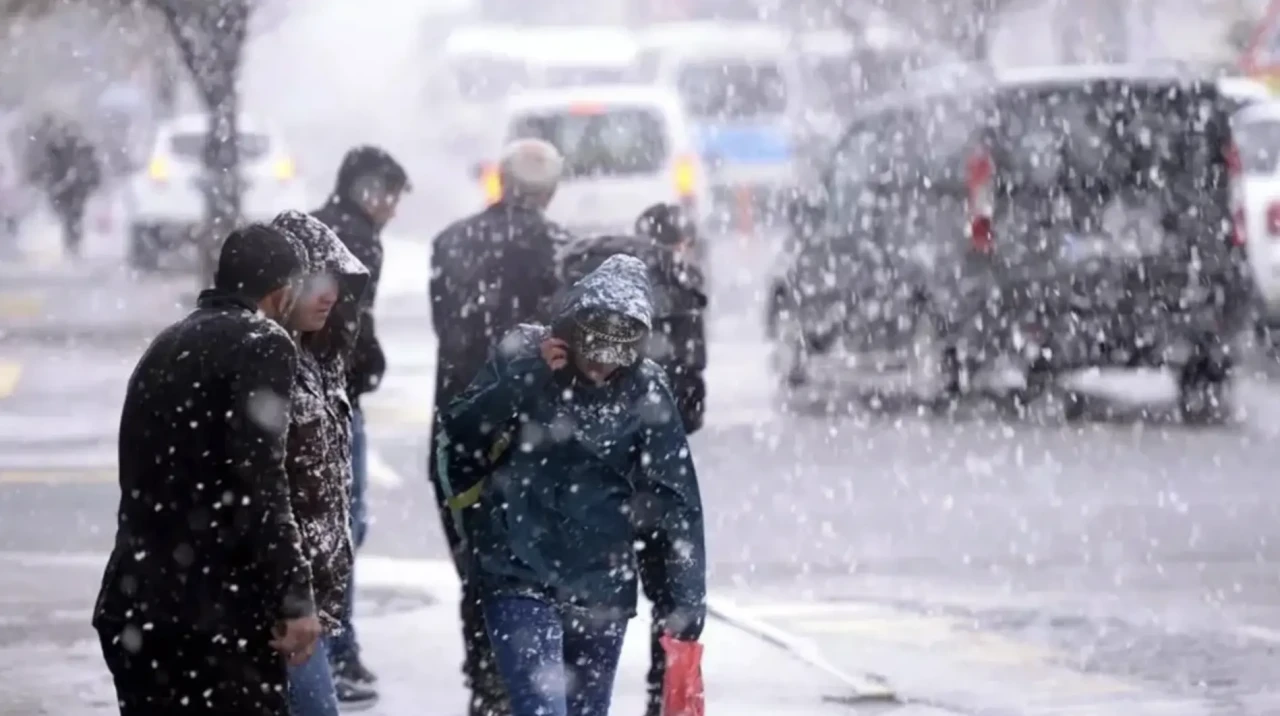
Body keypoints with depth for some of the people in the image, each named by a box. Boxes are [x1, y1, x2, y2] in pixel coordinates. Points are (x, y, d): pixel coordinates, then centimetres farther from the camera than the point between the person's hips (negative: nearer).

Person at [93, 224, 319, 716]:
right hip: (214, 613, -8)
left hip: (131, 608, 8)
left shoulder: (166, 347, 20)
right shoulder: (260, 346, -7)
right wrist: (294, 598, -16)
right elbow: (258, 483, -16)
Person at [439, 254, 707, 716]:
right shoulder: (521, 357, -4)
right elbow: (459, 437, -9)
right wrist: (524, 379, -19)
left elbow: (676, 500, -1)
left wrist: (688, 599, -4)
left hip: (602, 585, 2)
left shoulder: (644, 391, -3)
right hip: (520, 575, -2)